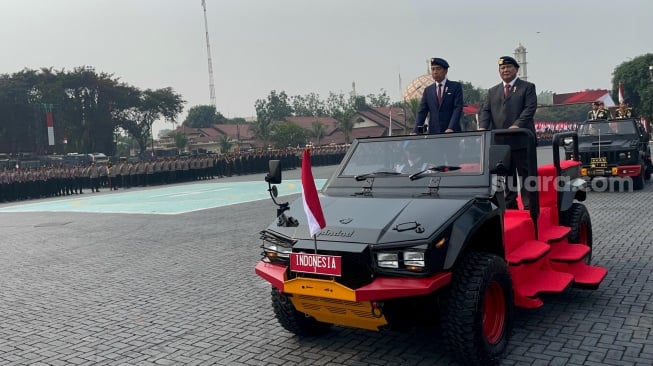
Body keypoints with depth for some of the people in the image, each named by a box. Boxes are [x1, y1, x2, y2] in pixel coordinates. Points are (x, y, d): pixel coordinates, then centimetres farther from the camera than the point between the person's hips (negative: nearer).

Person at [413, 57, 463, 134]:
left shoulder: (456, 86, 5)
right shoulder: (428, 90, 13)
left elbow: (458, 108, -5)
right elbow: (422, 112, 7)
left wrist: (451, 128, -18)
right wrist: (416, 131, -8)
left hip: (452, 132, -2)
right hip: (433, 133, 2)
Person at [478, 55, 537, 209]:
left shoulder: (527, 87, 6)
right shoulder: (493, 91, 19)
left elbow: (530, 108, -7)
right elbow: (485, 110, 10)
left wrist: (517, 125, -22)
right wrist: (483, 127, -10)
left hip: (520, 139, -4)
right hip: (499, 140, 4)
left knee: (525, 173, 0)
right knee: (506, 175, 10)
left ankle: (529, 205, 5)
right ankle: (509, 204, 17)